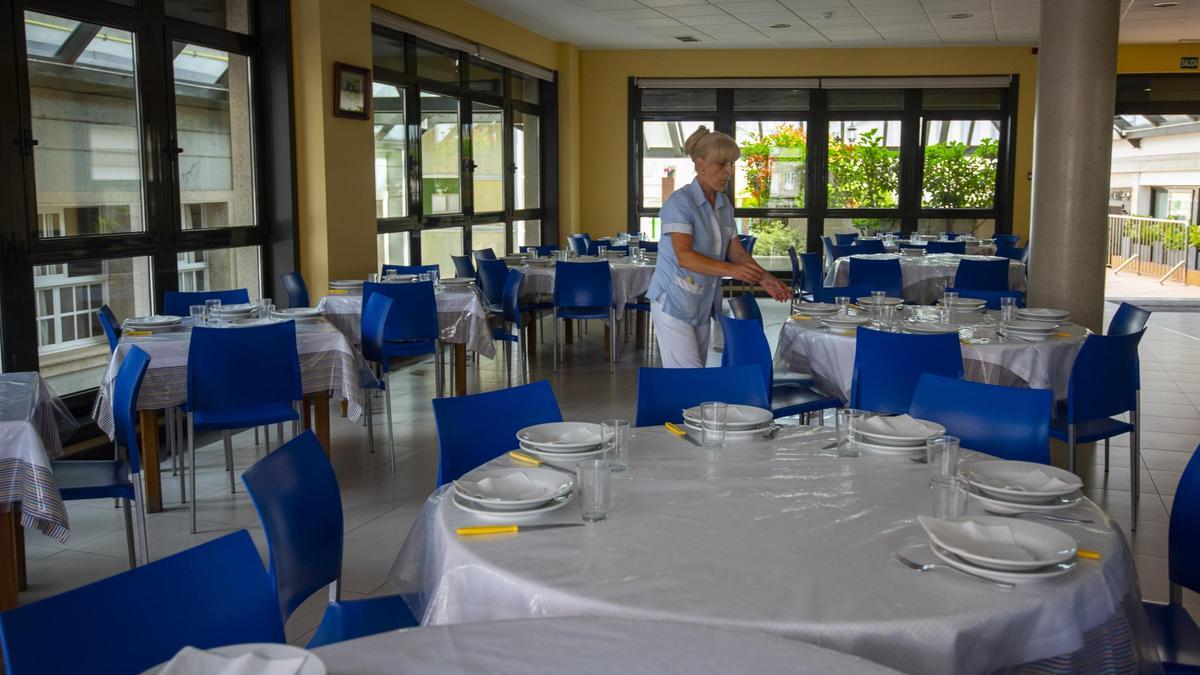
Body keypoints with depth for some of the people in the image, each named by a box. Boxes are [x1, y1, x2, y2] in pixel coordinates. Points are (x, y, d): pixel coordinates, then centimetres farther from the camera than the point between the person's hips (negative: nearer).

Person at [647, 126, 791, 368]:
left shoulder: (724, 204, 9)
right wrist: (731, 270, -35)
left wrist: (764, 278, -8)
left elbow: (736, 252, 10)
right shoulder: (680, 202, -14)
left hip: (703, 304, 8)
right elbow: (684, 256, -24)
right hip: (674, 303, -7)